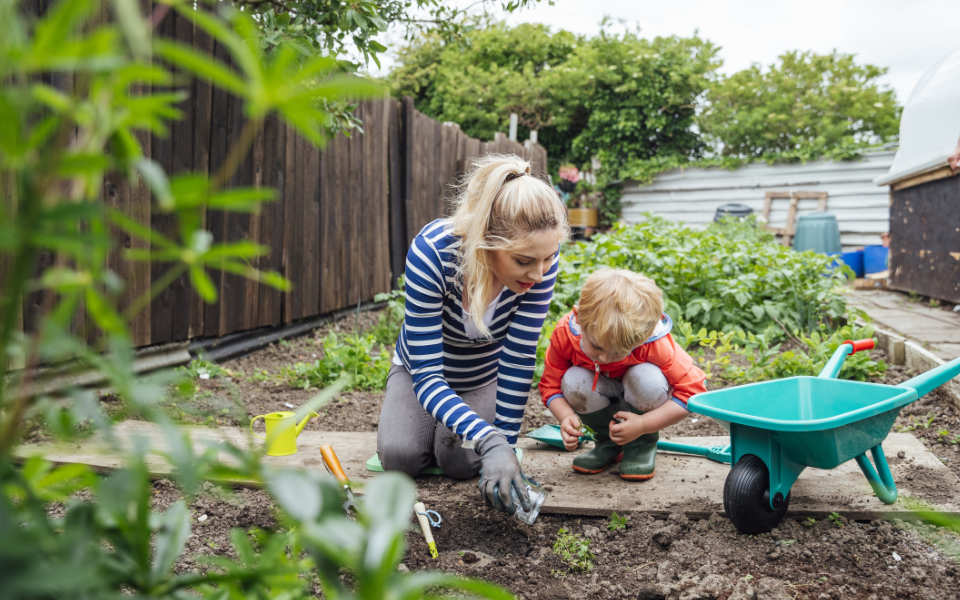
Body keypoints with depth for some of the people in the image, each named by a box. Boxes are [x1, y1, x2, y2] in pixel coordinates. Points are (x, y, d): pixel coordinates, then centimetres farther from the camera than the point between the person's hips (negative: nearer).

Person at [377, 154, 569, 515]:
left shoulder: (540, 256, -32)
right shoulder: (431, 252, -40)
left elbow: (519, 359, -26)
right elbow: (426, 374, -40)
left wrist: (505, 443, -26)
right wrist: (490, 442, -53)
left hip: (485, 375, 1)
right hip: (422, 367, -1)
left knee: (461, 462, -18)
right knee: (401, 456, -19)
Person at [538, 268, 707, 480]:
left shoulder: (655, 344, -34)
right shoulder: (565, 333, -29)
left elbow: (692, 390, -28)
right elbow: (551, 384, -14)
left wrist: (642, 425, -33)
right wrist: (566, 417, -35)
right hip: (602, 394, 2)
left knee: (647, 378, -36)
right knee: (573, 383, -31)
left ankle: (644, 443, -6)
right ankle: (607, 440, -2)